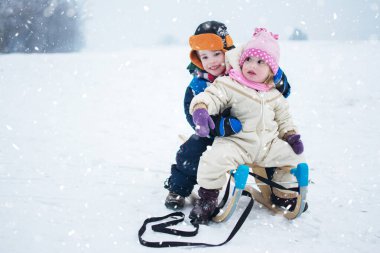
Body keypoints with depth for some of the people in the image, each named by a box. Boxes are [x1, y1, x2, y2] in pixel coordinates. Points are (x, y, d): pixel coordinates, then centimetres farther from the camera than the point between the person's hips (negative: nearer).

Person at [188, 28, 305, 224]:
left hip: (268, 144, 6)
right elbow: (211, 96, -18)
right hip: (236, 142, -5)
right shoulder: (229, 85, -6)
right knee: (215, 158, -32)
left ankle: (285, 193, 25)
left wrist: (290, 135, 7)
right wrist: (200, 109, -40)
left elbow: (283, 118, 23)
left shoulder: (274, 95, 13)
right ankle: (208, 196, -8)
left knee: (293, 156, 1)